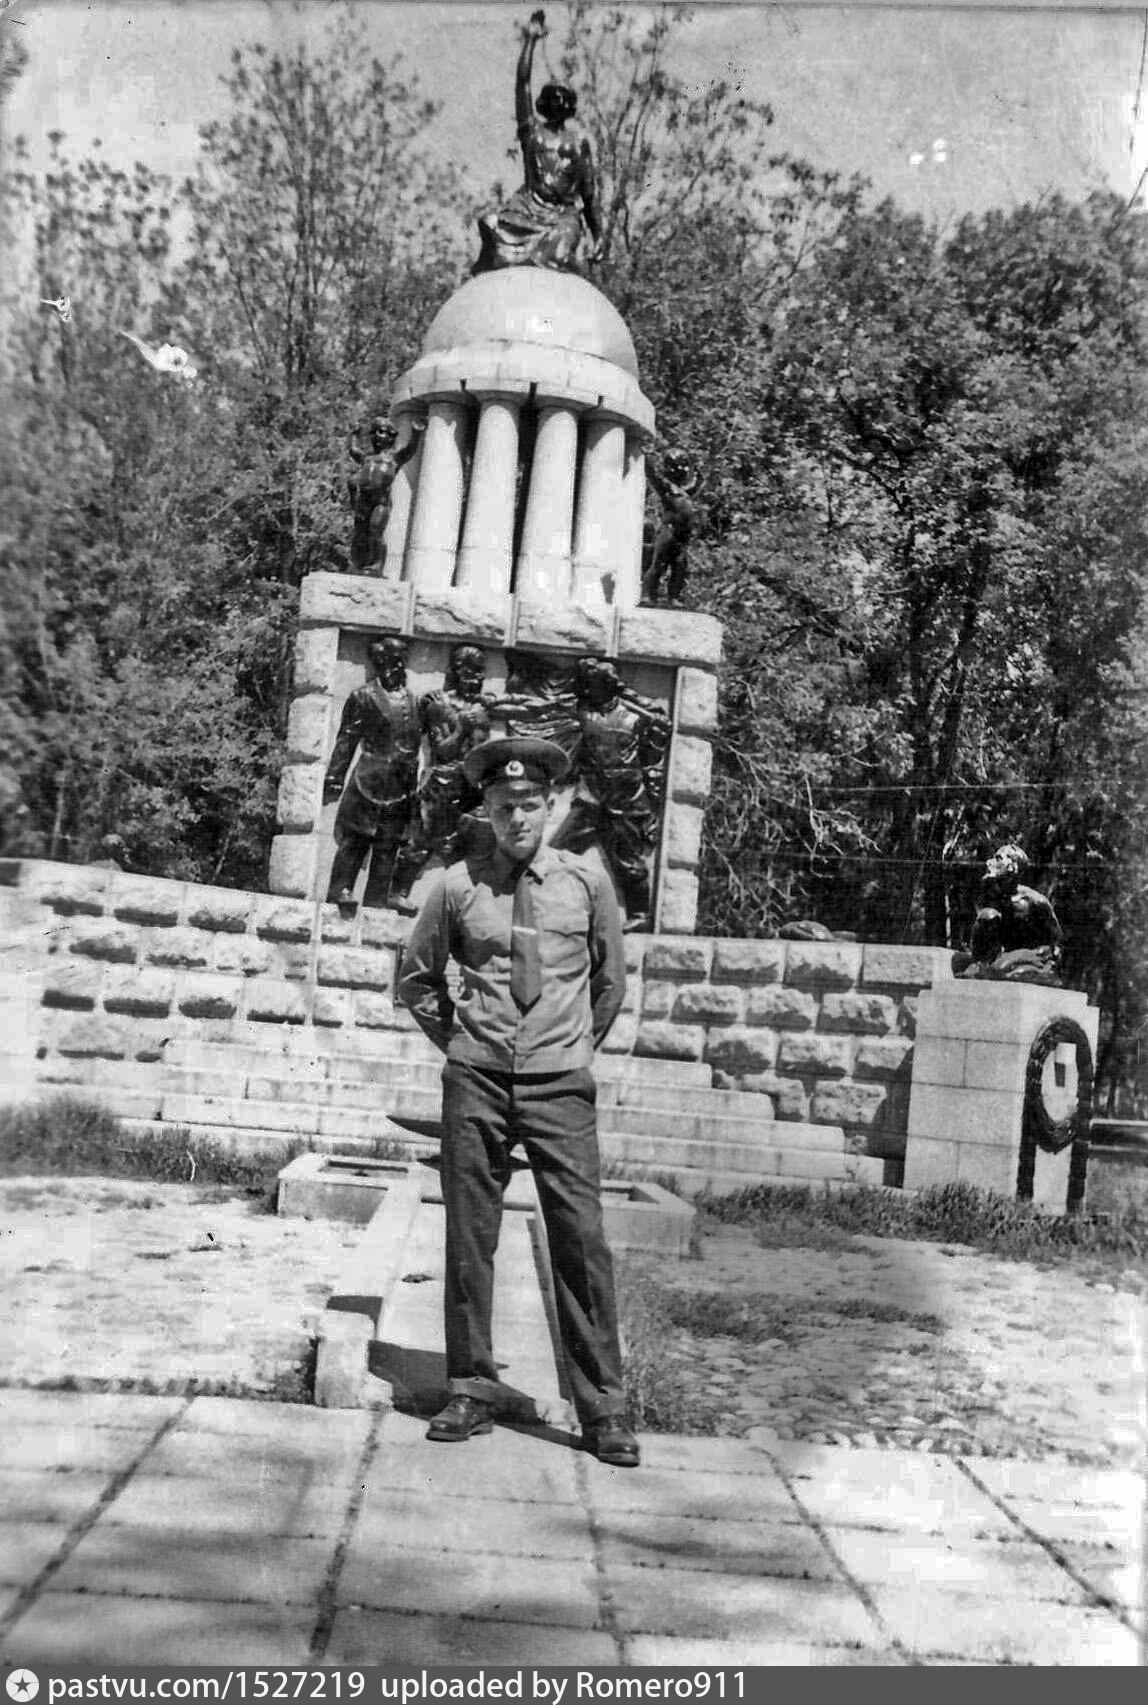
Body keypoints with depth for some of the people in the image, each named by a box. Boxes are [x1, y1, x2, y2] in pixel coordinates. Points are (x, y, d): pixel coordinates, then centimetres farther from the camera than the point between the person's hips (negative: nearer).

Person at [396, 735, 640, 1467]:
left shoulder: (587, 882, 2)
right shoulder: (458, 886, 2)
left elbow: (611, 980, 16)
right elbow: (416, 977, 16)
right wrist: (454, 1037, 10)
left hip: (561, 1085, -1)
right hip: (476, 1082, 1)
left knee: (582, 1241, -4)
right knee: (469, 1241, 6)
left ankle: (603, 1408, 6)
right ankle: (472, 1391, 20)